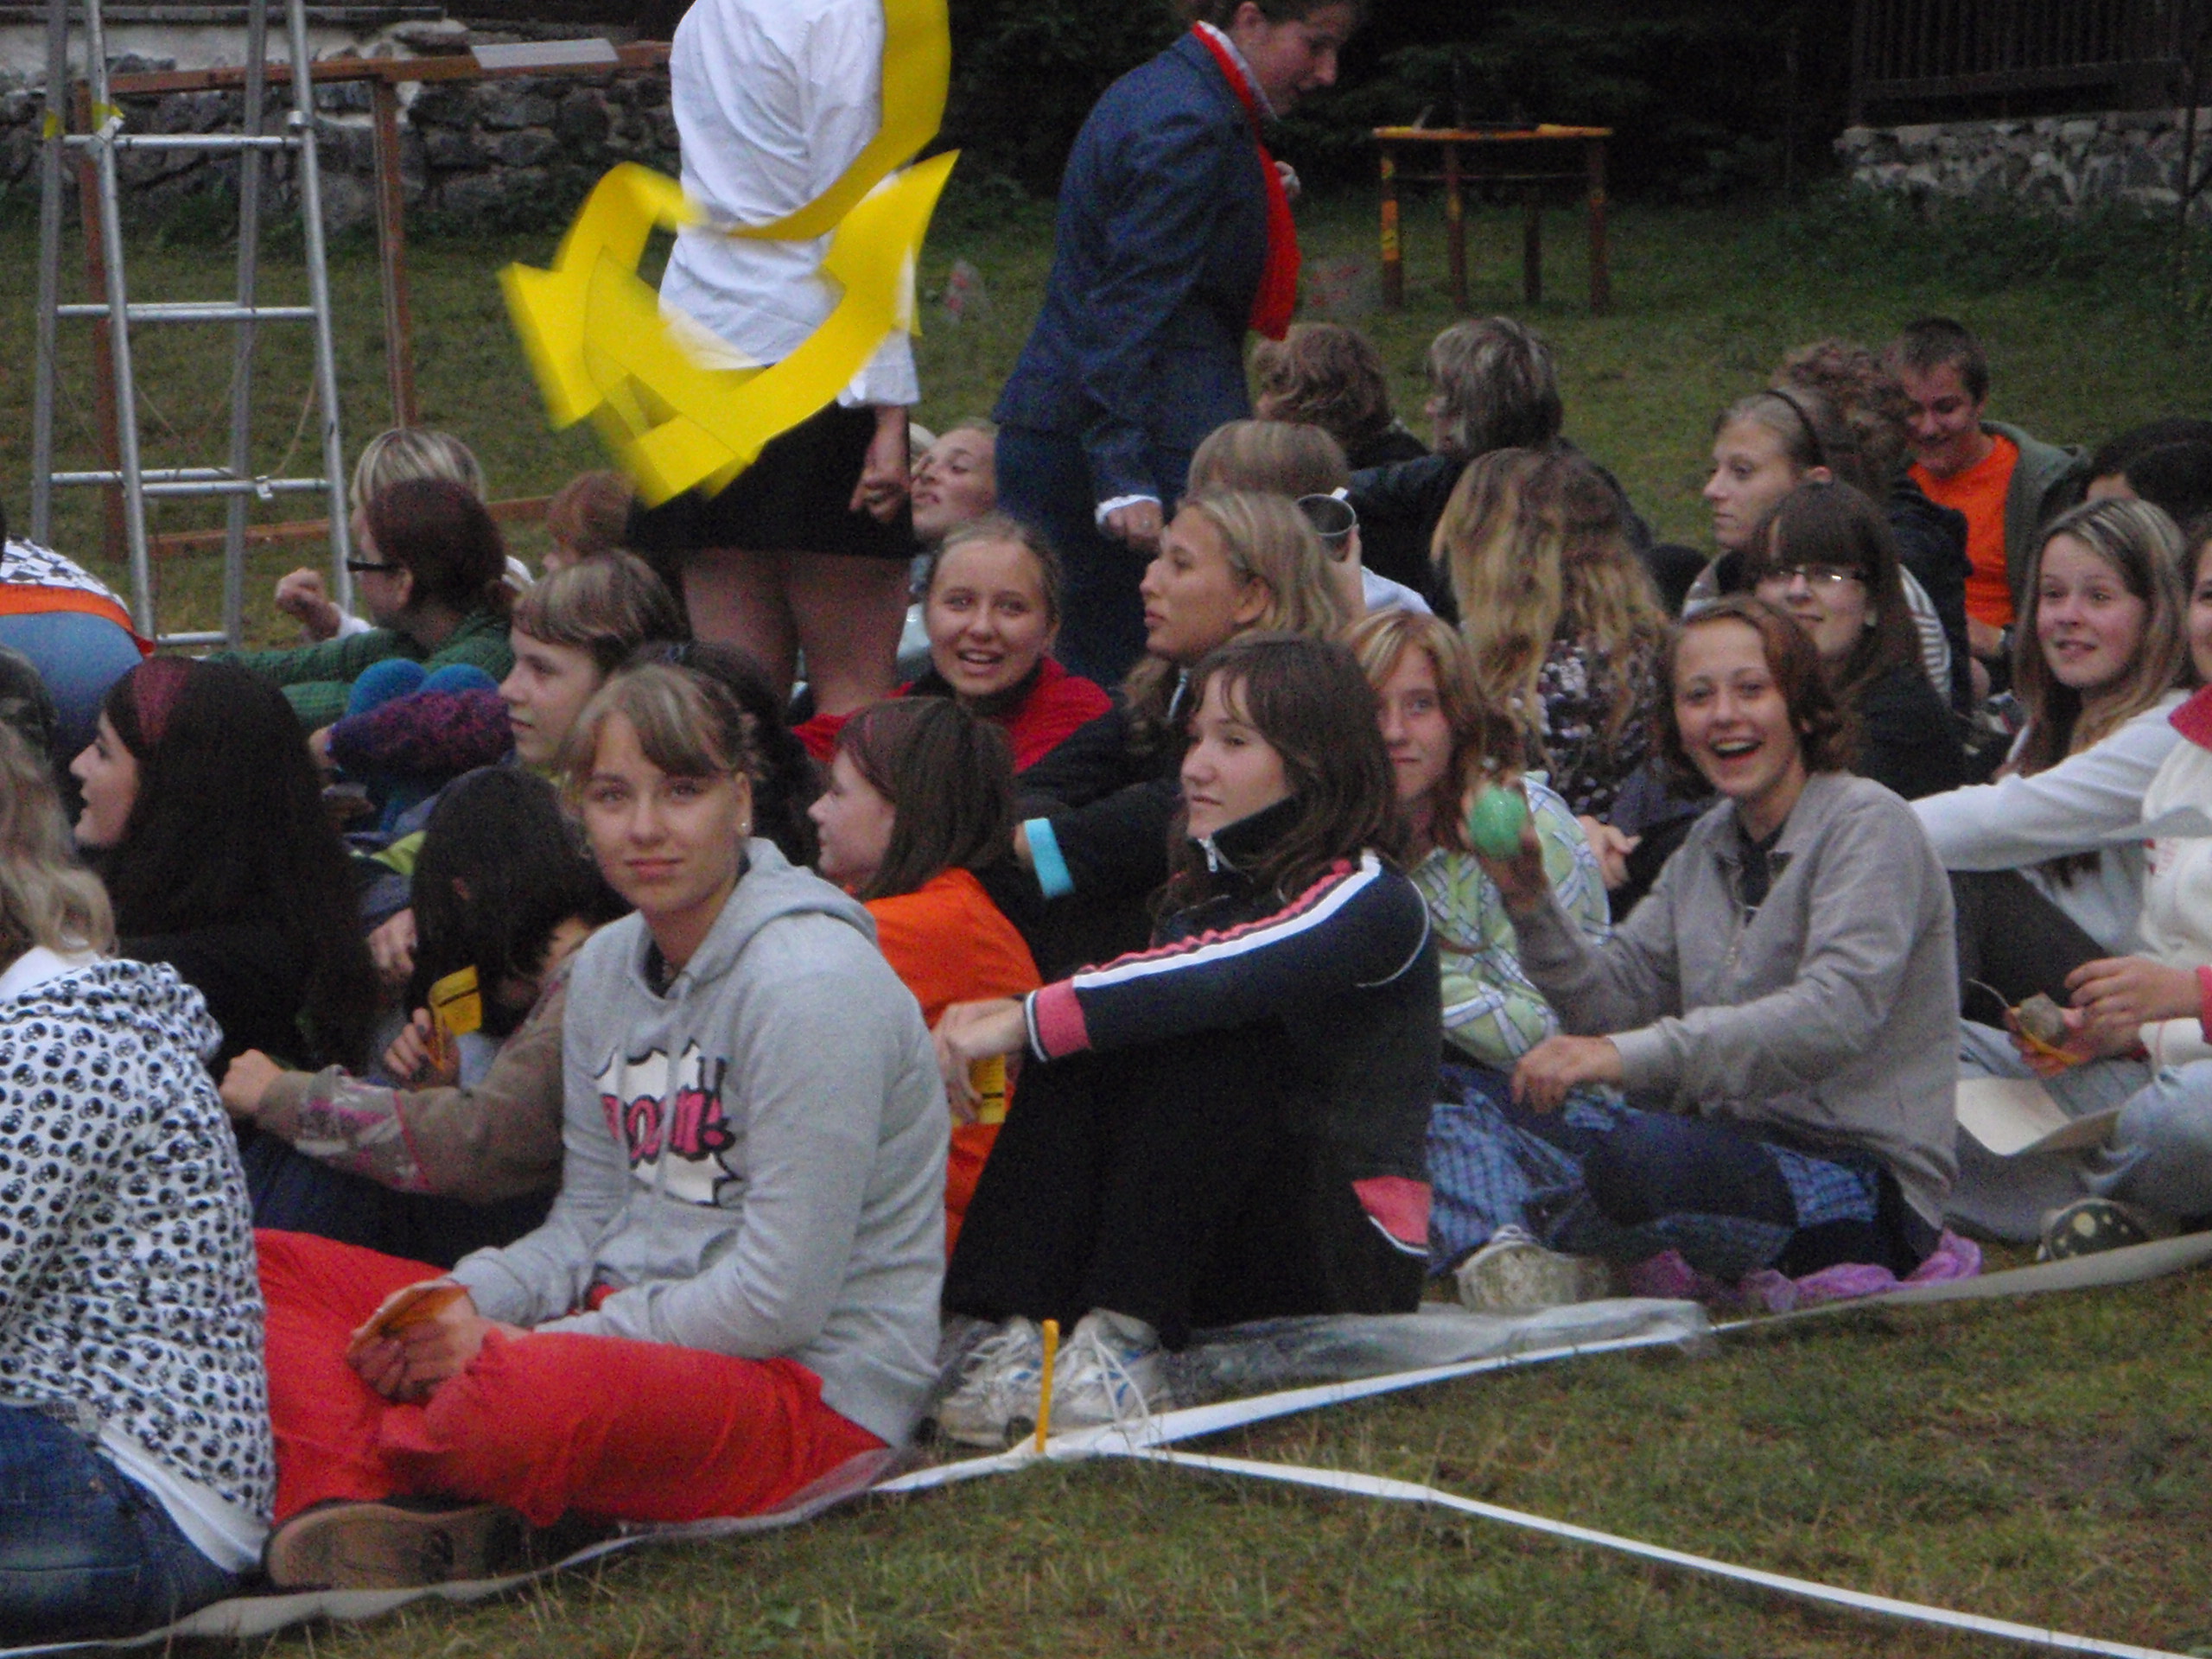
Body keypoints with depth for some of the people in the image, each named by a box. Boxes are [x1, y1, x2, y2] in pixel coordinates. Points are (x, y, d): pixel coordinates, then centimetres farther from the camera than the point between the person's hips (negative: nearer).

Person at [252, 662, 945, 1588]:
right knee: (268, 1269, 1)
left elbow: (778, 1299, -20)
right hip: (631, 1326, 9)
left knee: (522, 1393, -42)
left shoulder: (810, 982, -16)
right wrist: (463, 1302, -7)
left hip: (813, 1392, -9)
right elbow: (588, 1219, 15)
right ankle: (353, 1511, -26)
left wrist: (508, 1343, -18)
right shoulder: (606, 966, 11)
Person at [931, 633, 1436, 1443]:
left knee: (1202, 1042, -27)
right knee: (1077, 1047, -16)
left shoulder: (1371, 901, -9)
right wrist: (1009, 1014, -19)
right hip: (1214, 1257, 6)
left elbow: (1217, 982, -28)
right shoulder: (1202, 893, 15)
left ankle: (1126, 1344, -32)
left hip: (1353, 1256, -6)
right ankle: (1020, 1336, -29)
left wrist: (1024, 1022, -33)